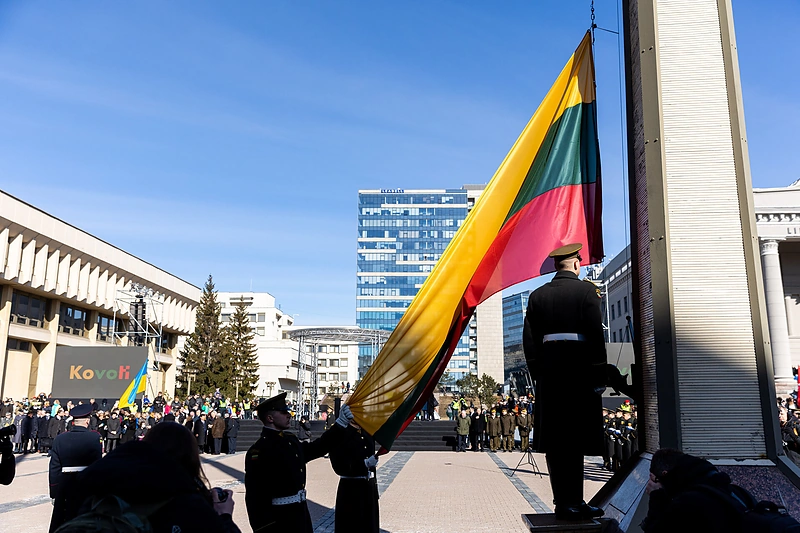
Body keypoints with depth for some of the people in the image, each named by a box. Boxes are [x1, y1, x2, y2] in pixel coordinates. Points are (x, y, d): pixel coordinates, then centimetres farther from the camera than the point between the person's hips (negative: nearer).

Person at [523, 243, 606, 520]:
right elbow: (595, 334, -9)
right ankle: (572, 503, 7)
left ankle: (565, 502, 15)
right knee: (575, 440, 2)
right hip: (579, 370, -4)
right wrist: (599, 377, -3)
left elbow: (529, 341, 5)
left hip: (548, 372, 4)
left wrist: (538, 373, 11)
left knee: (555, 442, 8)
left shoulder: (537, 295, 7)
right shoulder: (586, 290, -4)